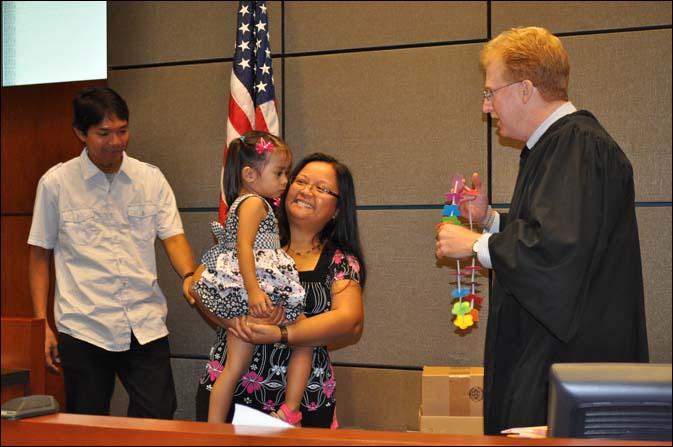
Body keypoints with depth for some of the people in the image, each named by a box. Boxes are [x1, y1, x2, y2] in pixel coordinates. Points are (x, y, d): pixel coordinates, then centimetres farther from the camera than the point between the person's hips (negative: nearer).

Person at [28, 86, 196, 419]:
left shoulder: (151, 179, 6)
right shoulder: (55, 183, 1)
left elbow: (173, 237, 1)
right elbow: (40, 256, 6)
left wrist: (191, 277, -20)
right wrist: (42, 325, 1)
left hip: (145, 326, 2)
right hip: (83, 329, -1)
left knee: (159, 420, 0)